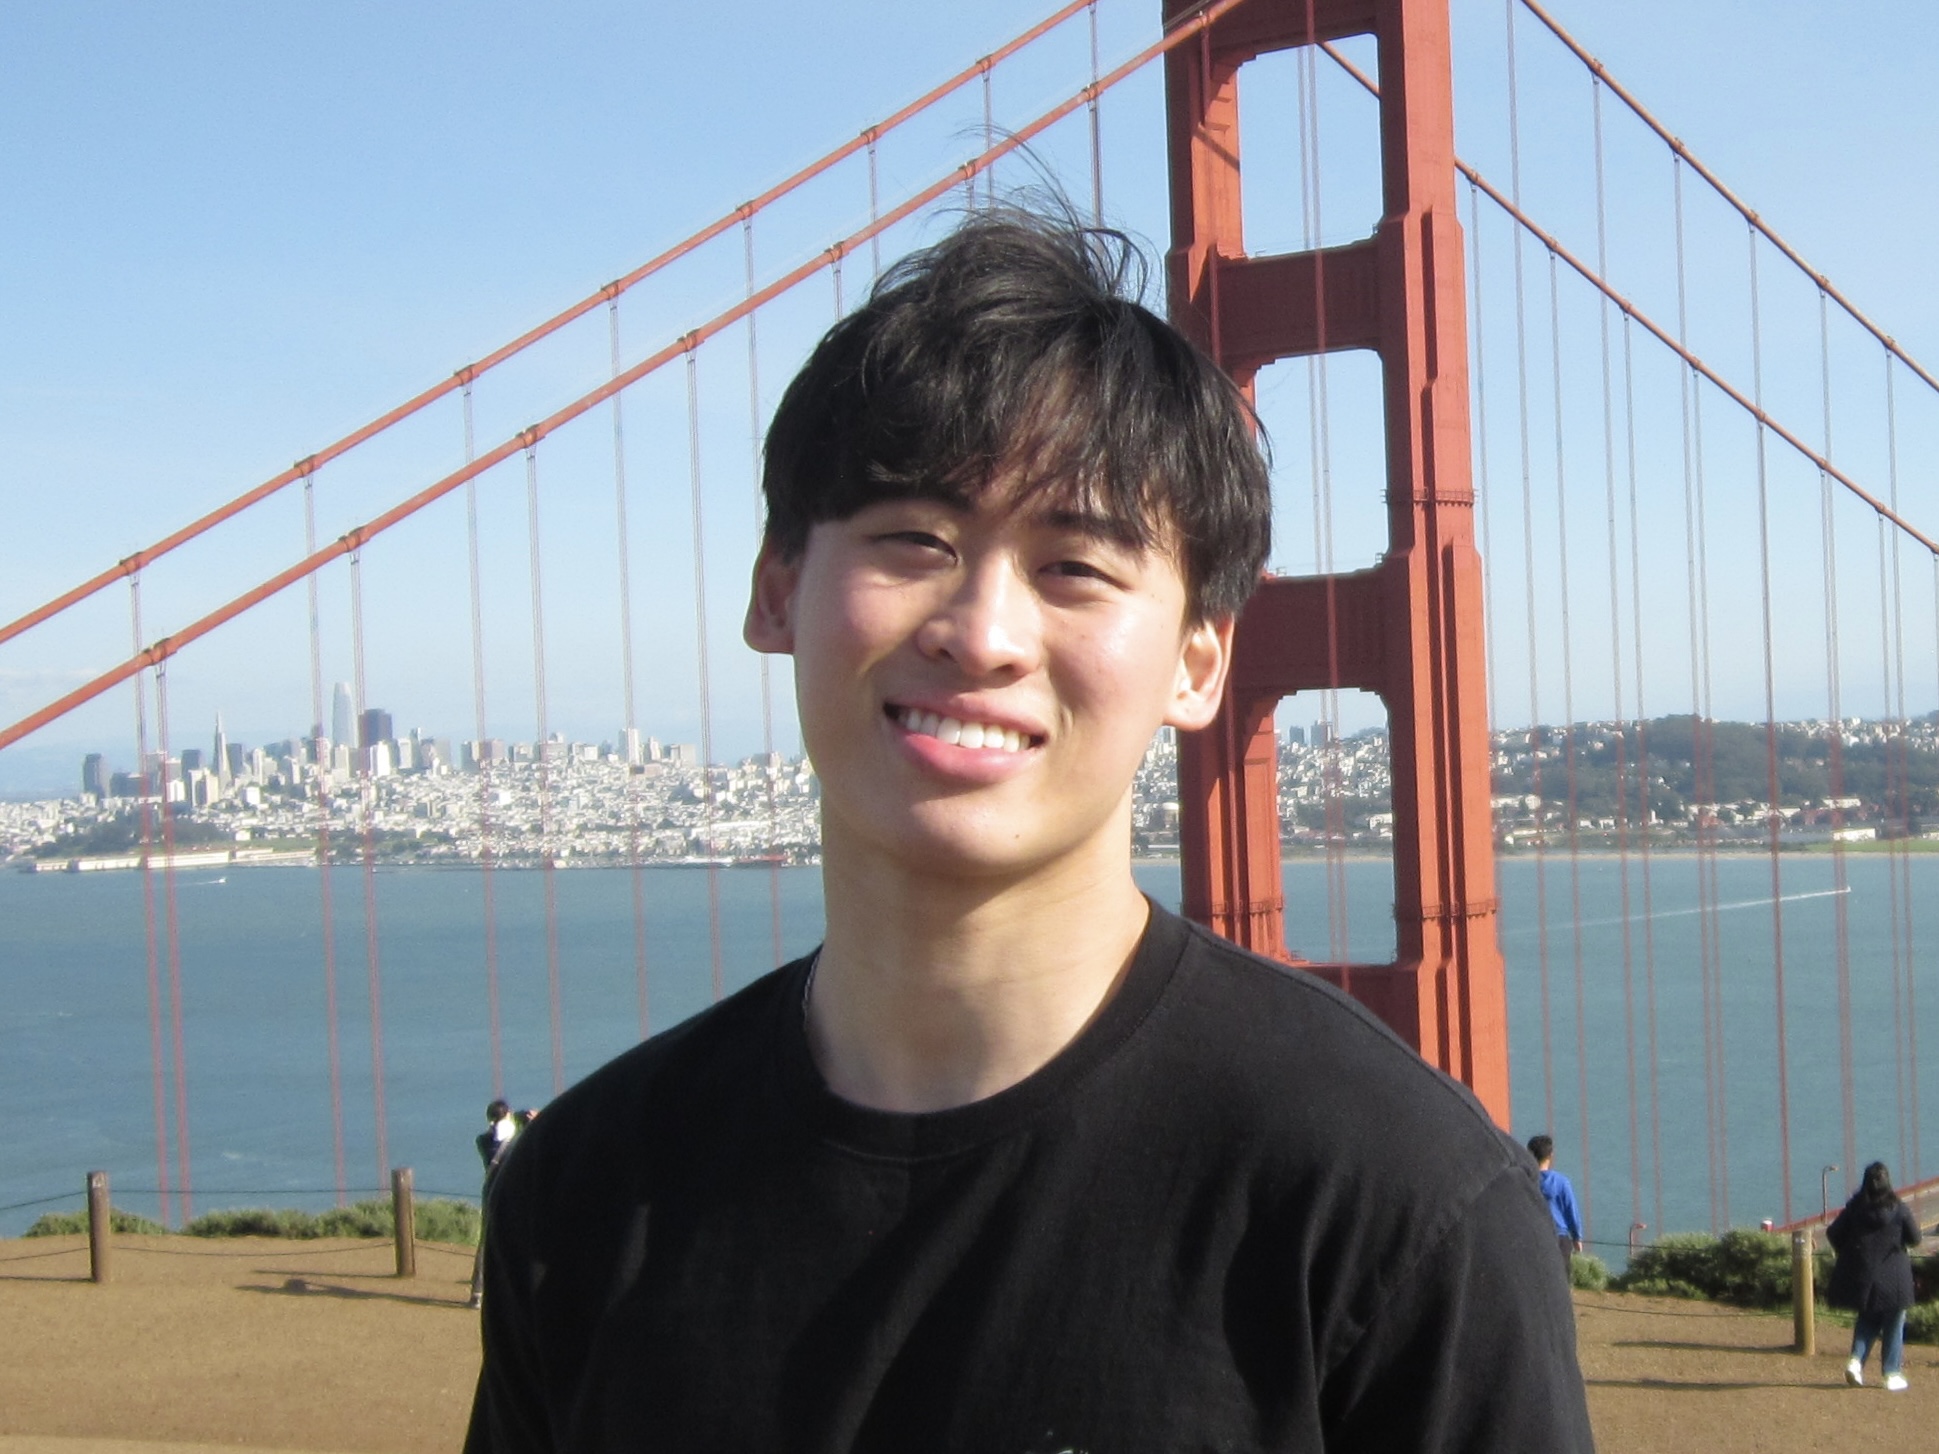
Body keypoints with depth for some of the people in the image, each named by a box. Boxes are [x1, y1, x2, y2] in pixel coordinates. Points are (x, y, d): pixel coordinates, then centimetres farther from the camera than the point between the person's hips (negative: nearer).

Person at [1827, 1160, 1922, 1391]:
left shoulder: (1854, 1208, -3)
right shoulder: (1899, 1209, -10)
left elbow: (1833, 1233, 0)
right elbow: (1914, 1239, -2)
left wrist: (1846, 1253, 15)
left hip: (1861, 1275, 3)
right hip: (1892, 1278, -3)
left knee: (1867, 1320, 19)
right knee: (1893, 1325, 10)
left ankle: (1856, 1361, 0)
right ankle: (1892, 1374, 10)